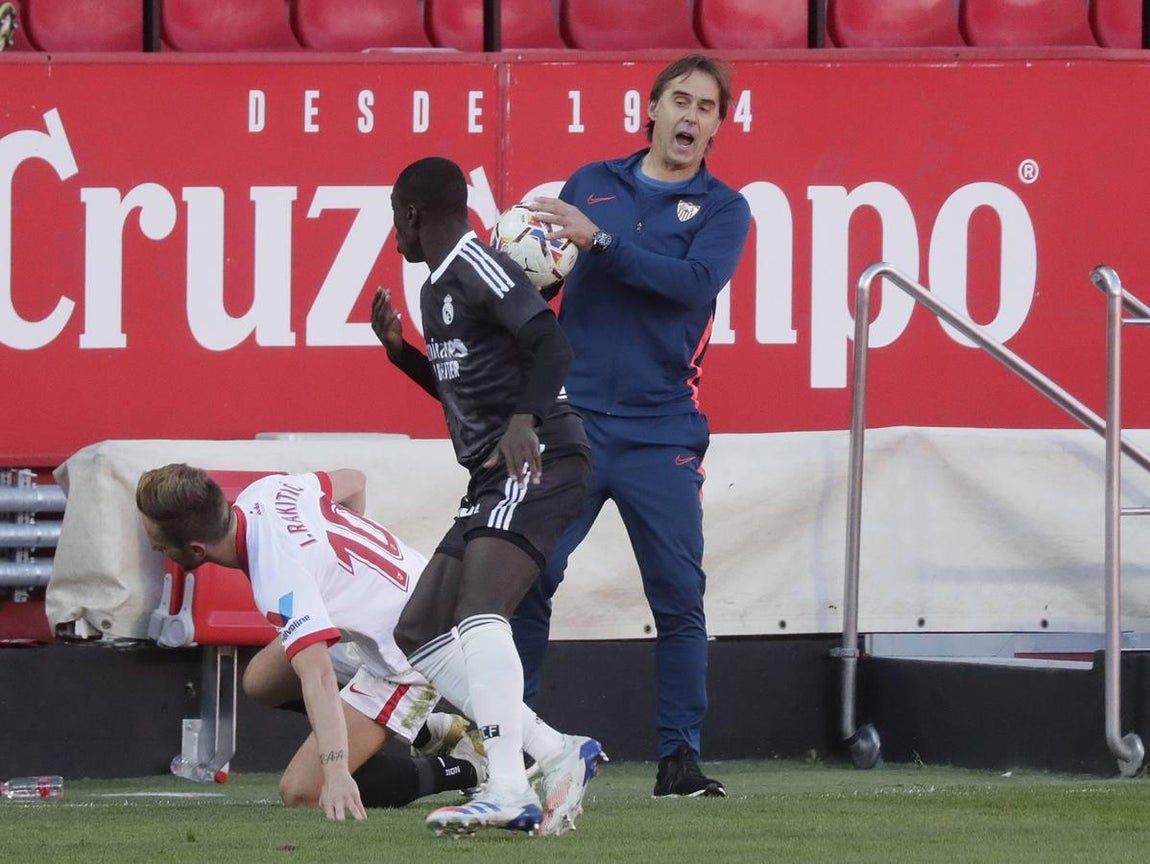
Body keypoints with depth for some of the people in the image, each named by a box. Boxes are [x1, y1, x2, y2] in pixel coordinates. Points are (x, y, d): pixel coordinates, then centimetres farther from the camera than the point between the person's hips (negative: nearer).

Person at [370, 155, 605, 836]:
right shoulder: (438, 288, 23)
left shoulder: (477, 267, -7)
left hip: (537, 461, -11)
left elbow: (553, 345, -20)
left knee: (478, 614, -28)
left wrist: (526, 420, -33)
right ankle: (559, 755, 1)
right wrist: (401, 351, 23)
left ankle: (508, 791, -40)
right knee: (420, 635, 9)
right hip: (493, 481, 11)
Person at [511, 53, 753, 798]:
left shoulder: (722, 209, 5)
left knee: (679, 596, -4)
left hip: (661, 434, -1)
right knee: (527, 581, -6)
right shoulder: (592, 184, 12)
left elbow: (696, 282, -14)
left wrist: (600, 241, -20)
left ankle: (682, 758, 3)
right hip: (572, 421, 1)